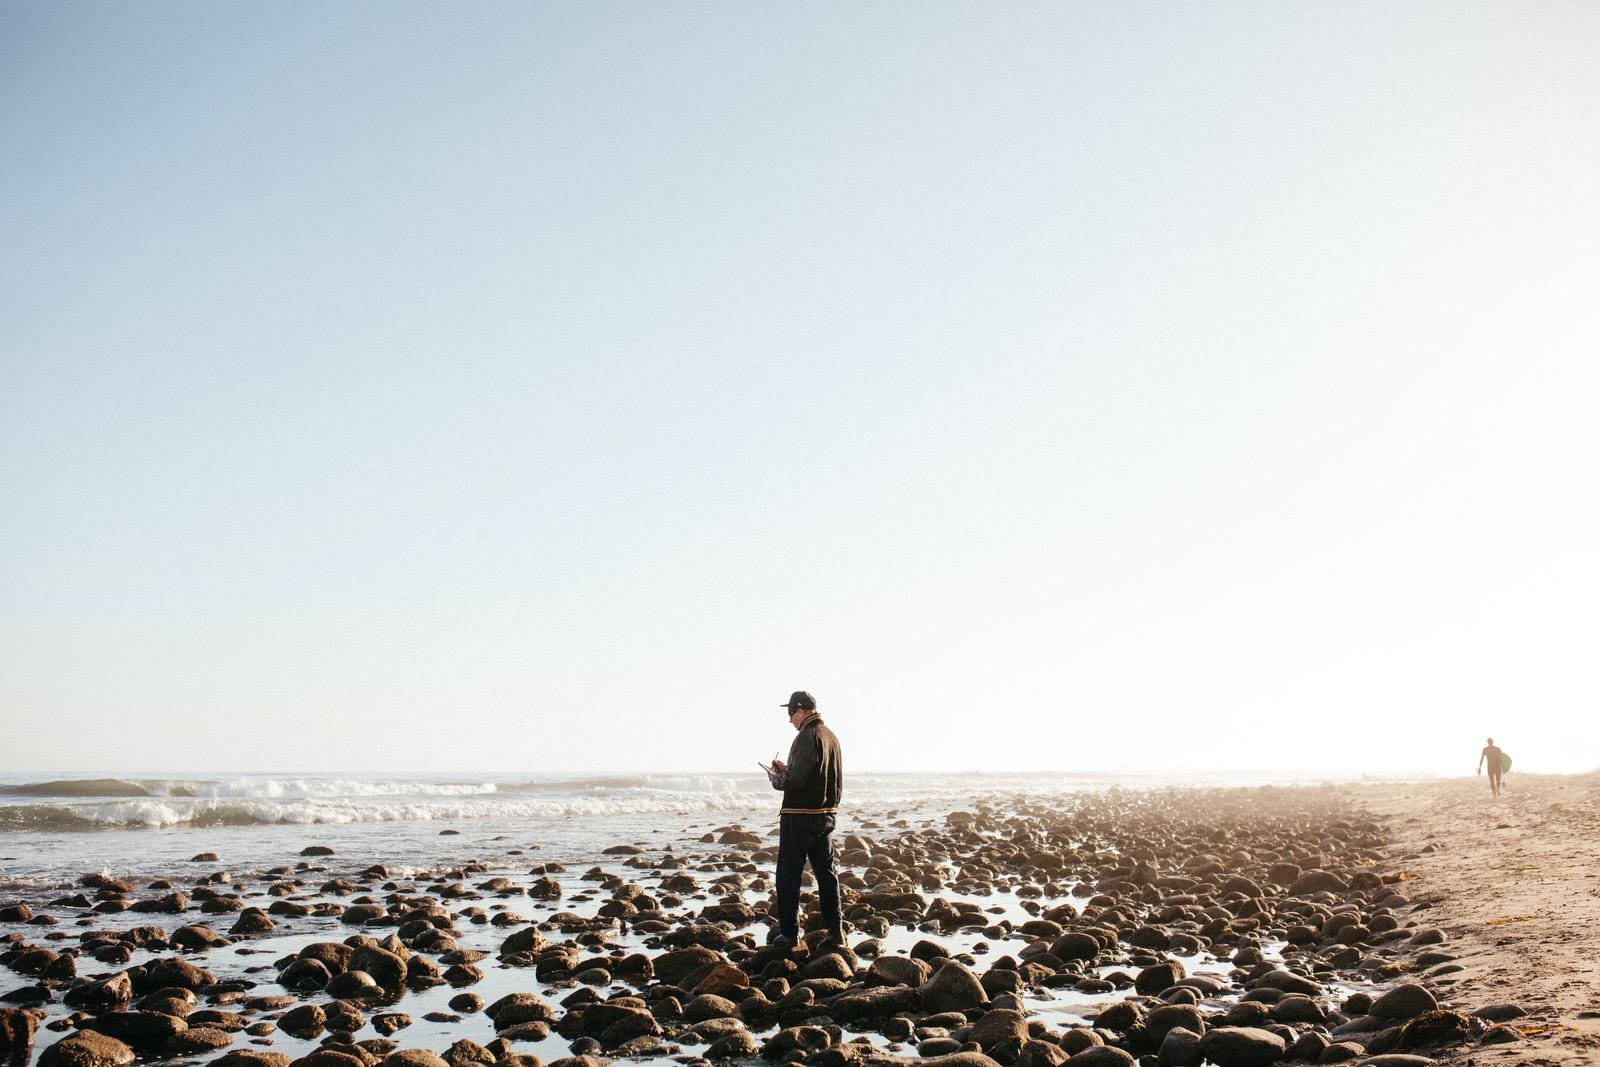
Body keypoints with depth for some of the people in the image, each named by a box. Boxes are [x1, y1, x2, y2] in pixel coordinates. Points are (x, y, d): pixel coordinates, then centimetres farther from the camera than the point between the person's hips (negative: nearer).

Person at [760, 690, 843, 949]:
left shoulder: (807, 737, -18)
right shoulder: (831, 736, 11)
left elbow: (796, 780, -23)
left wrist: (776, 779, -4)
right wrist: (787, 769, 15)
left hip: (799, 816, -9)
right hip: (825, 815, 9)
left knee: (788, 875, 1)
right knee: (826, 873, 13)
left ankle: (789, 933, 3)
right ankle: (834, 931, 15)